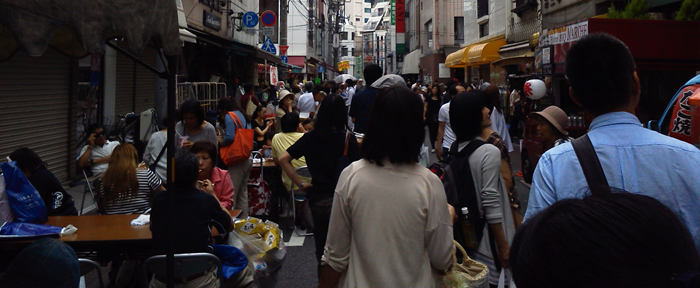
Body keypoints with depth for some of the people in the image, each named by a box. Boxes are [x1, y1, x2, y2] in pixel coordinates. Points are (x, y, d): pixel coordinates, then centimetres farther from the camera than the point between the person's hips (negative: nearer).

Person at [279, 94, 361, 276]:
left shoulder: (310, 137, 1)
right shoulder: (348, 139, -10)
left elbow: (283, 159, -2)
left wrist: (301, 183, 0)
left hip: (317, 199, 4)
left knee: (321, 249, 18)